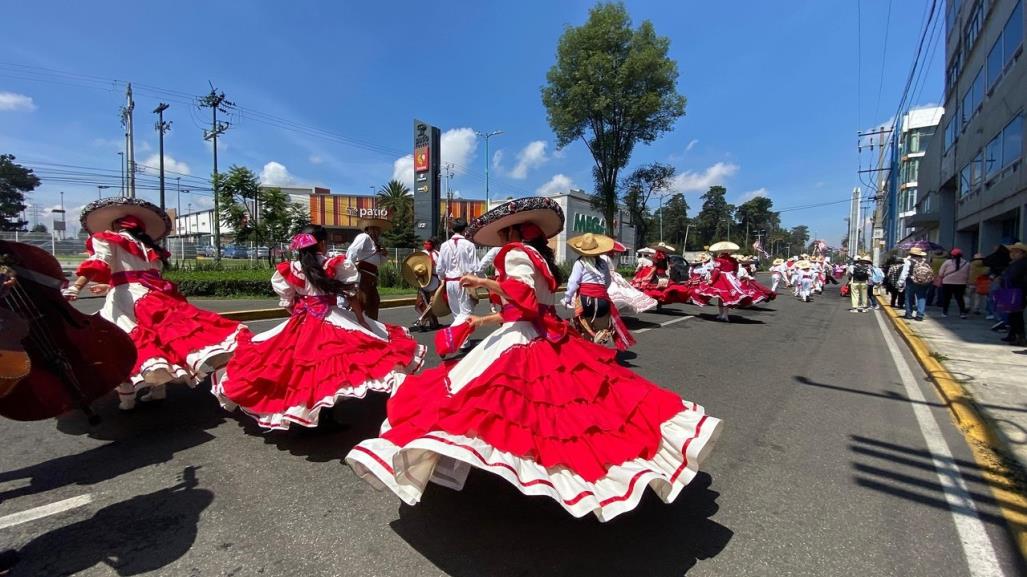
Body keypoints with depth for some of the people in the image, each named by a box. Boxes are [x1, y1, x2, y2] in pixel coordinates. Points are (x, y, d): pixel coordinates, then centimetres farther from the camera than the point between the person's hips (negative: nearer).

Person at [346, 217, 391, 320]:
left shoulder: (376, 243, 22)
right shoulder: (363, 237, -4)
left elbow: (377, 262, 27)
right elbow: (351, 252, -18)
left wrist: (383, 255, 8)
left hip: (371, 278, 10)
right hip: (362, 275, -10)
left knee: (373, 304, 16)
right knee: (359, 303, -12)